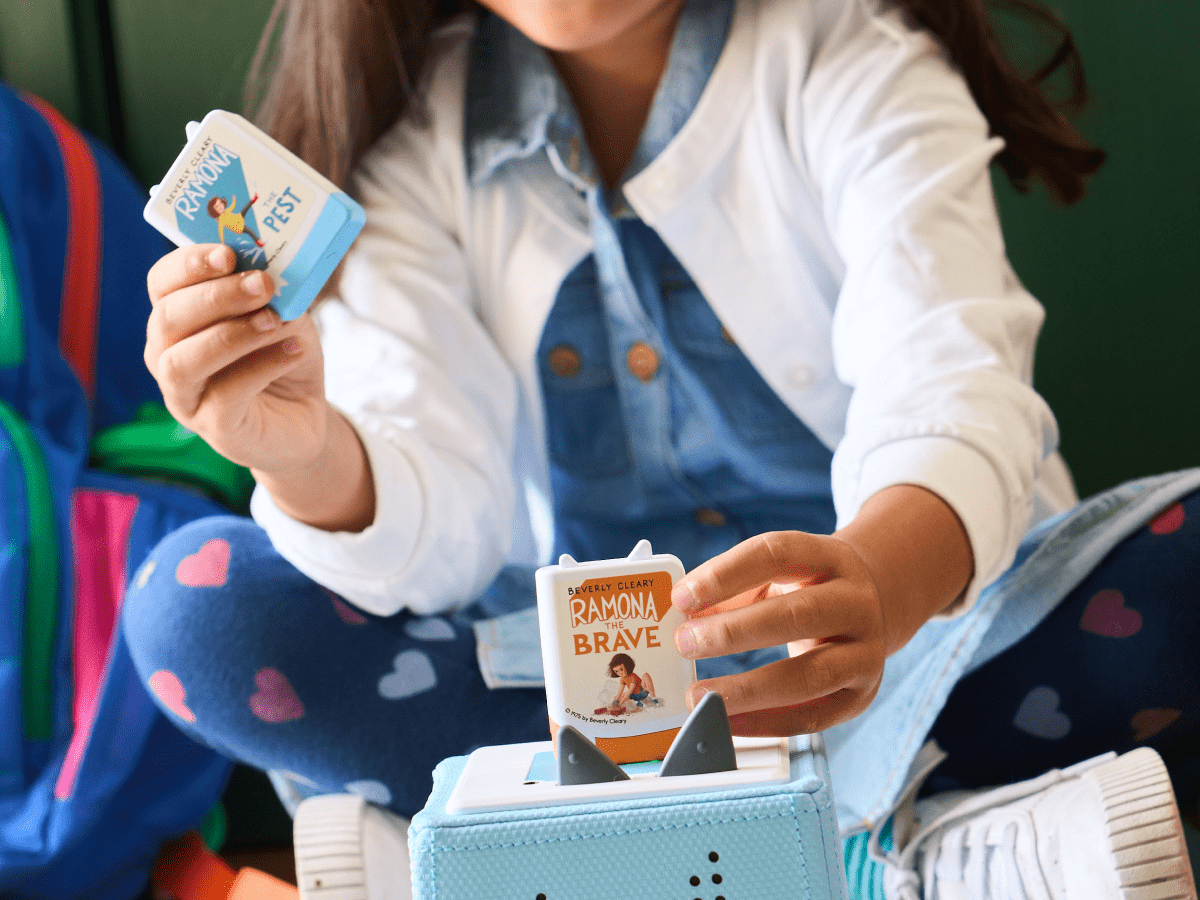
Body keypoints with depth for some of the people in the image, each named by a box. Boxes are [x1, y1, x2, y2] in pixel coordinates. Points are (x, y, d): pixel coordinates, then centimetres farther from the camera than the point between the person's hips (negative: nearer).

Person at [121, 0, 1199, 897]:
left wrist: (877, 579, -47)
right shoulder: (415, 133, -1)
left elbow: (949, 386, -24)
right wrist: (308, 456, -37)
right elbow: (432, 519, -13)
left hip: (909, 621, -2)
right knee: (198, 602, -20)